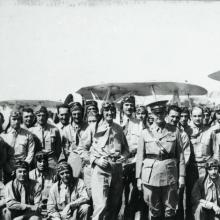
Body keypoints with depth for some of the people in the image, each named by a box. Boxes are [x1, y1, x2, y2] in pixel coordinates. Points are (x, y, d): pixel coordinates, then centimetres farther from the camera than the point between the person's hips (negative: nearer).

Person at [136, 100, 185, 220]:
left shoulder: (175, 131, 5)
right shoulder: (145, 133, 5)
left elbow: (180, 155, 4)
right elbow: (140, 156, 5)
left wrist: (181, 176, 0)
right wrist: (138, 177, 1)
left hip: (170, 176, 0)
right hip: (150, 177, 0)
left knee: (170, 210, 6)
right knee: (154, 210, 8)